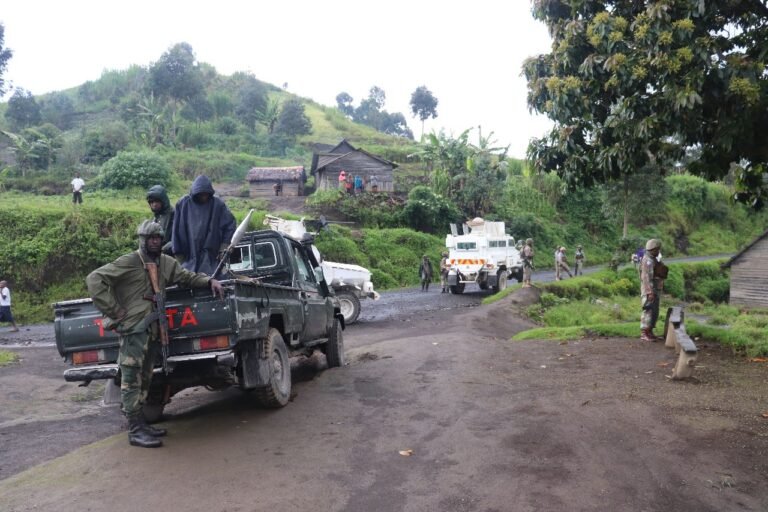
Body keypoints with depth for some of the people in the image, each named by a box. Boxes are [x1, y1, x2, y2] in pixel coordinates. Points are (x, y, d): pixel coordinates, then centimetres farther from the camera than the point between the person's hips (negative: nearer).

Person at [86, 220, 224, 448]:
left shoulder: (166, 263, 11)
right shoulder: (129, 262, -9)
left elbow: (186, 277, 21)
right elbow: (94, 280, -11)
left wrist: (209, 281, 2)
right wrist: (114, 310, -13)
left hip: (153, 330, 8)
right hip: (133, 329, -8)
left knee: (144, 379, 16)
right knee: (132, 380, -4)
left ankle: (141, 424, 27)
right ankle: (136, 431, 0)